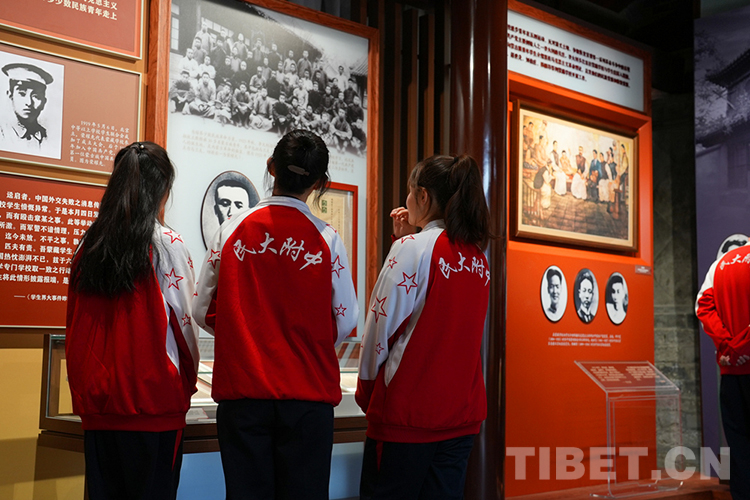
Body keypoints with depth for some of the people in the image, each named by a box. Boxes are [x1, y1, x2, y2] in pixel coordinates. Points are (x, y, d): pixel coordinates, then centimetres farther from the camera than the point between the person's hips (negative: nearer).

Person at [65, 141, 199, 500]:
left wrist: (84, 391, 16)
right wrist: (188, 383, 11)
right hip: (153, 401, -4)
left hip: (96, 402, 5)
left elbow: (74, 325, 8)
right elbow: (185, 323, -4)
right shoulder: (167, 243, -7)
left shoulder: (89, 244, 5)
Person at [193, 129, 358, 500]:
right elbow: (346, 321, 1)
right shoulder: (326, 238, -4)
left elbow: (203, 312, 4)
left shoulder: (232, 230, -1)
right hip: (308, 393, -1)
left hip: (242, 390, 1)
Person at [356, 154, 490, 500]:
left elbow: (381, 326, -9)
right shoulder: (478, 257, 9)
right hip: (463, 411, 7)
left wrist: (365, 391, 5)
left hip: (408, 410, -6)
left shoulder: (414, 248, -11)